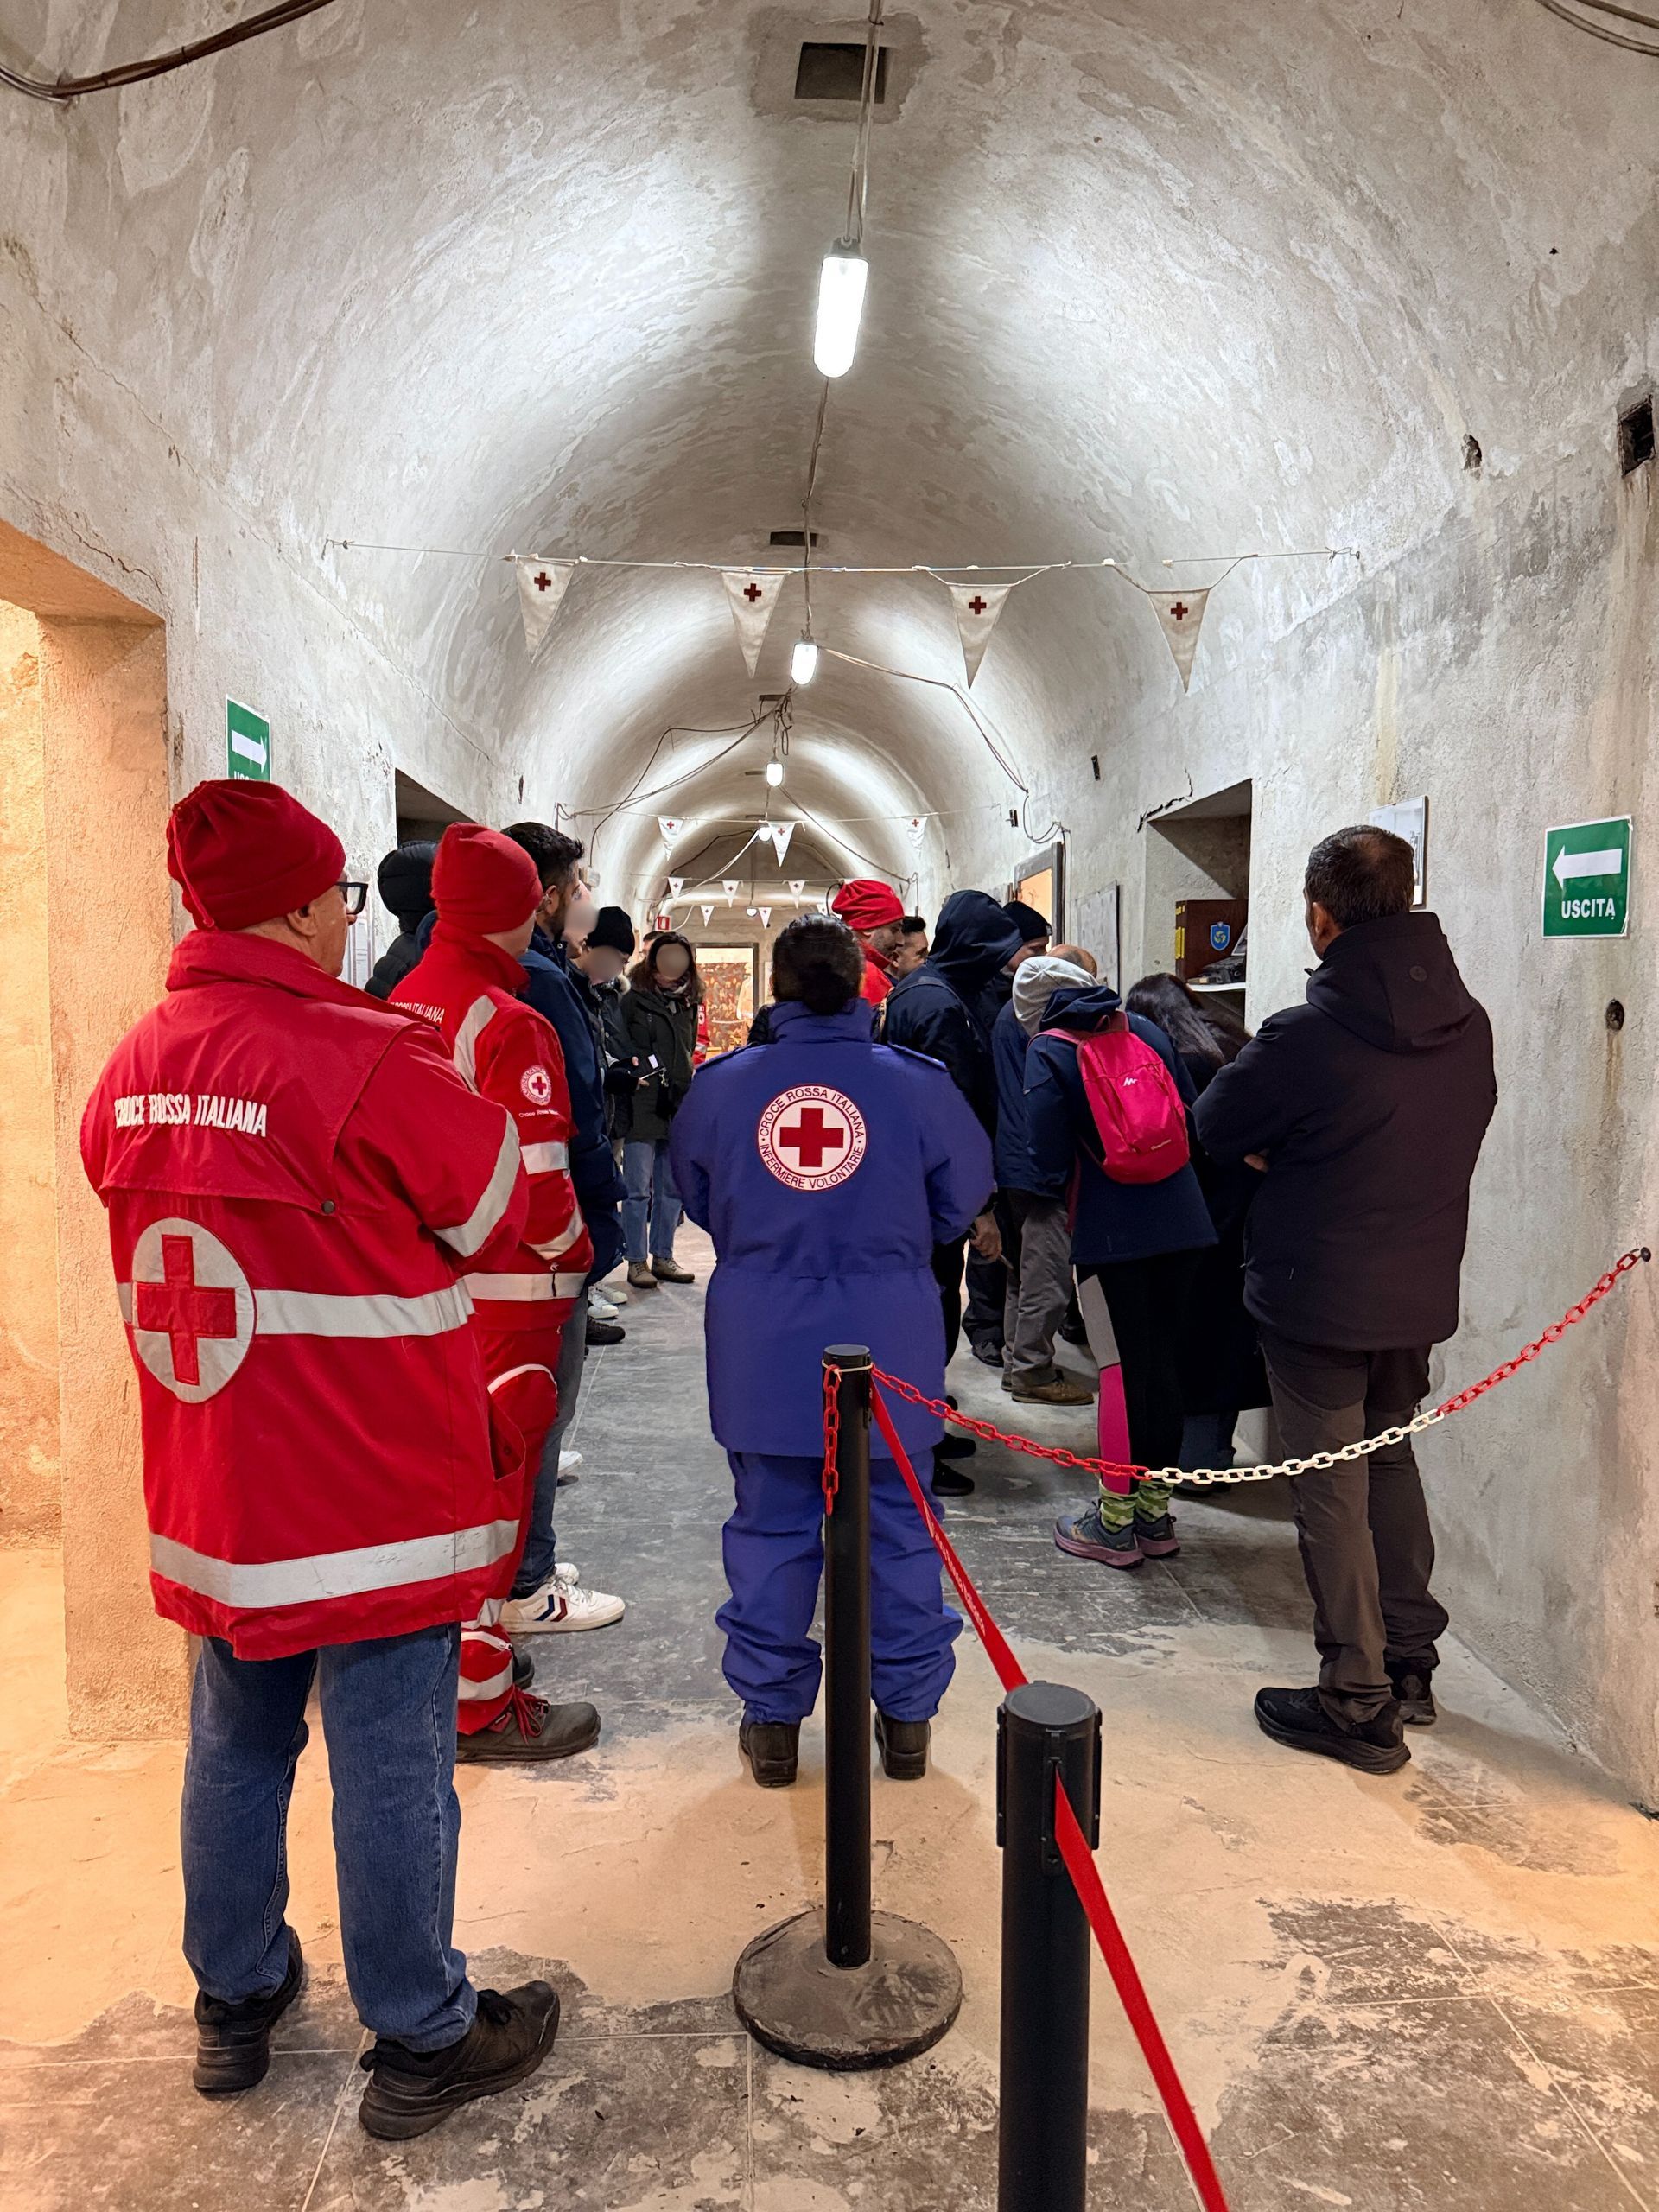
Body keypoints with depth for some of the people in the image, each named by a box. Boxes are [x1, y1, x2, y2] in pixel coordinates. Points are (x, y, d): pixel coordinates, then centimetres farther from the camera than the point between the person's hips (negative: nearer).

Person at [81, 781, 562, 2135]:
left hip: (209, 1495, 7)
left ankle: (236, 1999, 42)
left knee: (236, 1751, 23)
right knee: (393, 1773, 9)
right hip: (373, 1492, -7)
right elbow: (501, 1222, -10)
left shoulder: (134, 1070, 1)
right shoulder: (374, 1061, -21)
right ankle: (422, 2043, 27)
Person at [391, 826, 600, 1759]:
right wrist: (572, 1255, -4)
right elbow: (536, 1180, -22)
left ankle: (447, 1647, 38)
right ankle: (481, 1702, 16)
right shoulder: (509, 1024, -18)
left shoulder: (398, 1007, 6)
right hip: (503, 1292, -8)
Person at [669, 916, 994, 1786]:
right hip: (890, 1343, -1)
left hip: (763, 1347, 1)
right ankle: (906, 1715, 25)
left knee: (770, 1530, 13)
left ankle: (770, 1718, 23)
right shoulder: (918, 1084, -8)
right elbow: (960, 1201, 3)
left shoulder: (721, 1084, -4)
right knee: (896, 1529, 13)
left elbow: (697, 1200, 11)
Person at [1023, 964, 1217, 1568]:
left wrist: (1056, 1186, 13)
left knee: (1122, 1367, 3)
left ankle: (1116, 1522, 13)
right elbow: (1193, 1117, 14)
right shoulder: (1145, 1030, 11)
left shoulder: (1047, 1051, -4)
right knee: (1163, 1360, 13)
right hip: (1181, 1220, 5)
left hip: (1112, 1229, -5)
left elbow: (1049, 1157, -8)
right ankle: (1156, 1512, 25)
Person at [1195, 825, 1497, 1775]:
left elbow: (1217, 1126, -10)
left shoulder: (1305, 1036, -22)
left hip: (1316, 1297, -6)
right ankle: (1411, 1665, 36)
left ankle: (1359, 1703, 17)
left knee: (1333, 1493, 6)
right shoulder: (1468, 1025, -2)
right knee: (1393, 1464, 23)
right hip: (1421, 1293, 7)